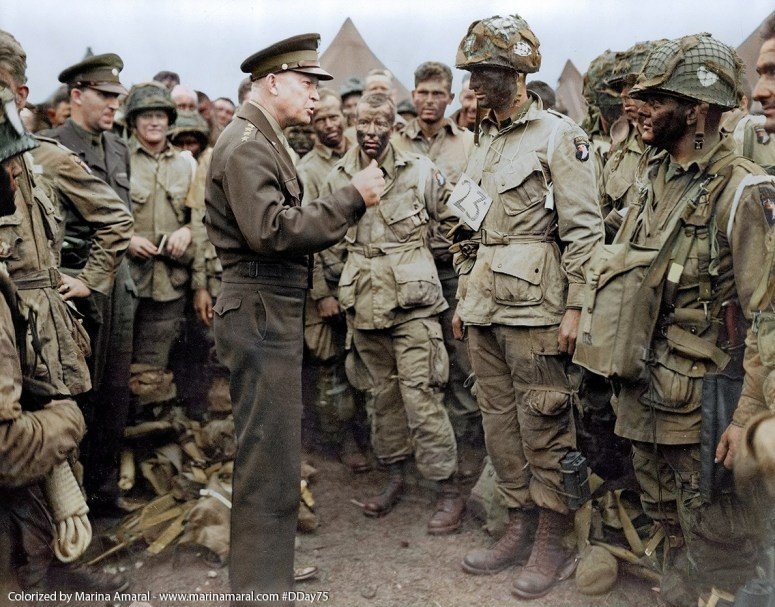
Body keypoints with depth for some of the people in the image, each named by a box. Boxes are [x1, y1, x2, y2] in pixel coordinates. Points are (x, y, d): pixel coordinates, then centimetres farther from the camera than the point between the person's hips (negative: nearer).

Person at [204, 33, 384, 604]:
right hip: (260, 313, -11)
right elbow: (271, 231, -24)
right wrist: (351, 198, -20)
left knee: (273, 453, 19)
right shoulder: (245, 143, -13)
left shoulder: (266, 140, 20)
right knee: (270, 458, -4)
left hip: (277, 310, 11)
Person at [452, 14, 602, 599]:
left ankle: (553, 544, 16)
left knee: (544, 429, 1)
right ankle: (521, 527, 27)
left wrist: (574, 308, -16)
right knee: (500, 423, 13)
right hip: (486, 309, 8)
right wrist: (463, 299, 19)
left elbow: (585, 229, -11)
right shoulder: (485, 144, 17)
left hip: (534, 309, -8)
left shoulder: (558, 135, -6)